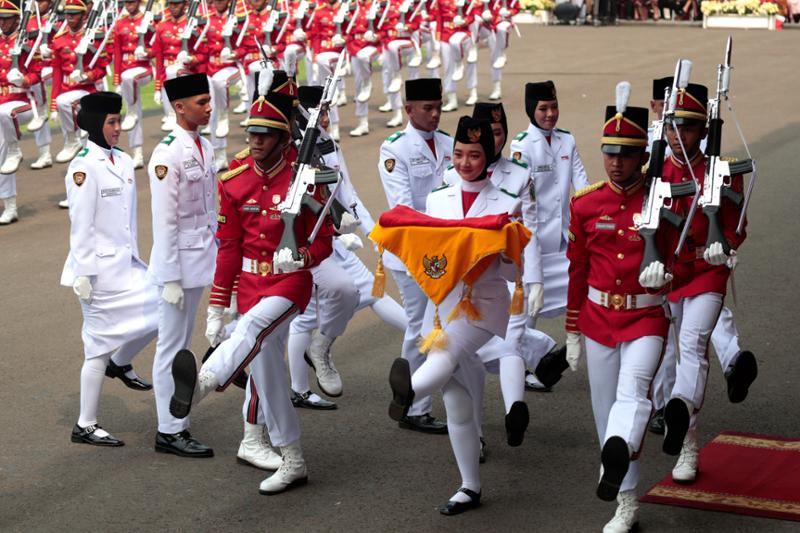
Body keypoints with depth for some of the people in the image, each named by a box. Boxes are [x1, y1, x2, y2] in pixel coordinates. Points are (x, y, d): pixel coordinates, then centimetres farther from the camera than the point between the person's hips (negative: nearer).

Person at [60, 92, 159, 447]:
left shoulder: (124, 162, 10)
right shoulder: (84, 167, -14)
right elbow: (81, 225, -15)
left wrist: (134, 258, 17)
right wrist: (83, 274, -16)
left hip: (126, 263, 8)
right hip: (100, 269, -8)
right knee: (100, 346, -2)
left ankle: (120, 364, 27)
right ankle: (85, 427, 10)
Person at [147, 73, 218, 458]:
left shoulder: (203, 147, 9)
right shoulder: (167, 155, -17)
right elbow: (164, 222, -17)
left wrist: (218, 256, 15)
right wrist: (170, 278, -18)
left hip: (202, 257, 9)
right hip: (180, 260, -8)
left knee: (181, 344, 16)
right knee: (173, 347, 0)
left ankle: (175, 424, 25)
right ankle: (170, 432, 8)